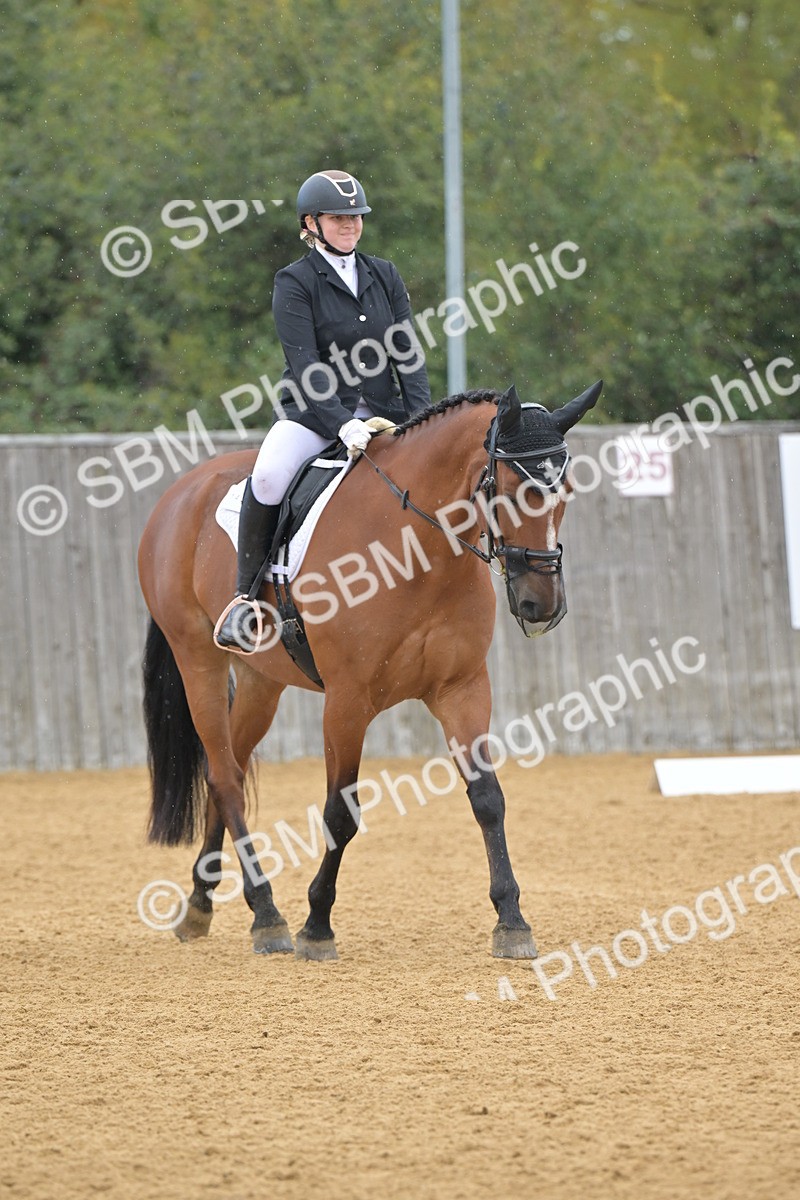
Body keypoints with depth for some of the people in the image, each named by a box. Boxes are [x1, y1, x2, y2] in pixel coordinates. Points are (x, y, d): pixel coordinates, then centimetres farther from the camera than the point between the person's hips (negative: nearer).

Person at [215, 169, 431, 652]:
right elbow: (306, 368, -13)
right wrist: (343, 425, -27)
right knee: (268, 477, -34)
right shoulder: (295, 283, -2)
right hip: (313, 414, -4)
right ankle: (247, 597, -21)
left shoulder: (385, 276, 12)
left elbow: (409, 356, 6)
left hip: (382, 414, 5)